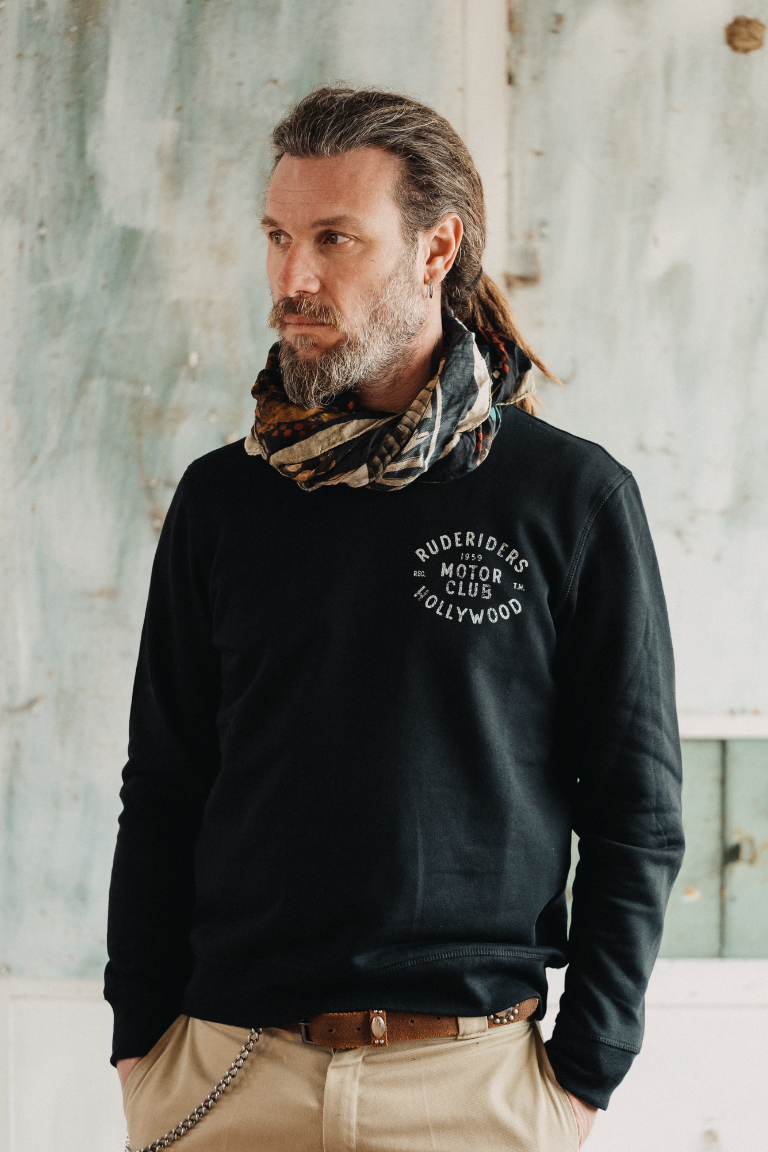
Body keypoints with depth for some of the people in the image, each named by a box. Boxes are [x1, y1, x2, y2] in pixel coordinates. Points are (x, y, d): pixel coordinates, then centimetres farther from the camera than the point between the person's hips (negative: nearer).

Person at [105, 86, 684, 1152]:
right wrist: (139, 1042, 3)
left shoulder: (576, 497, -2)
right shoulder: (222, 499, 6)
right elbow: (162, 793, 10)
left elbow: (637, 812, 0)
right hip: (230, 1065, 2)